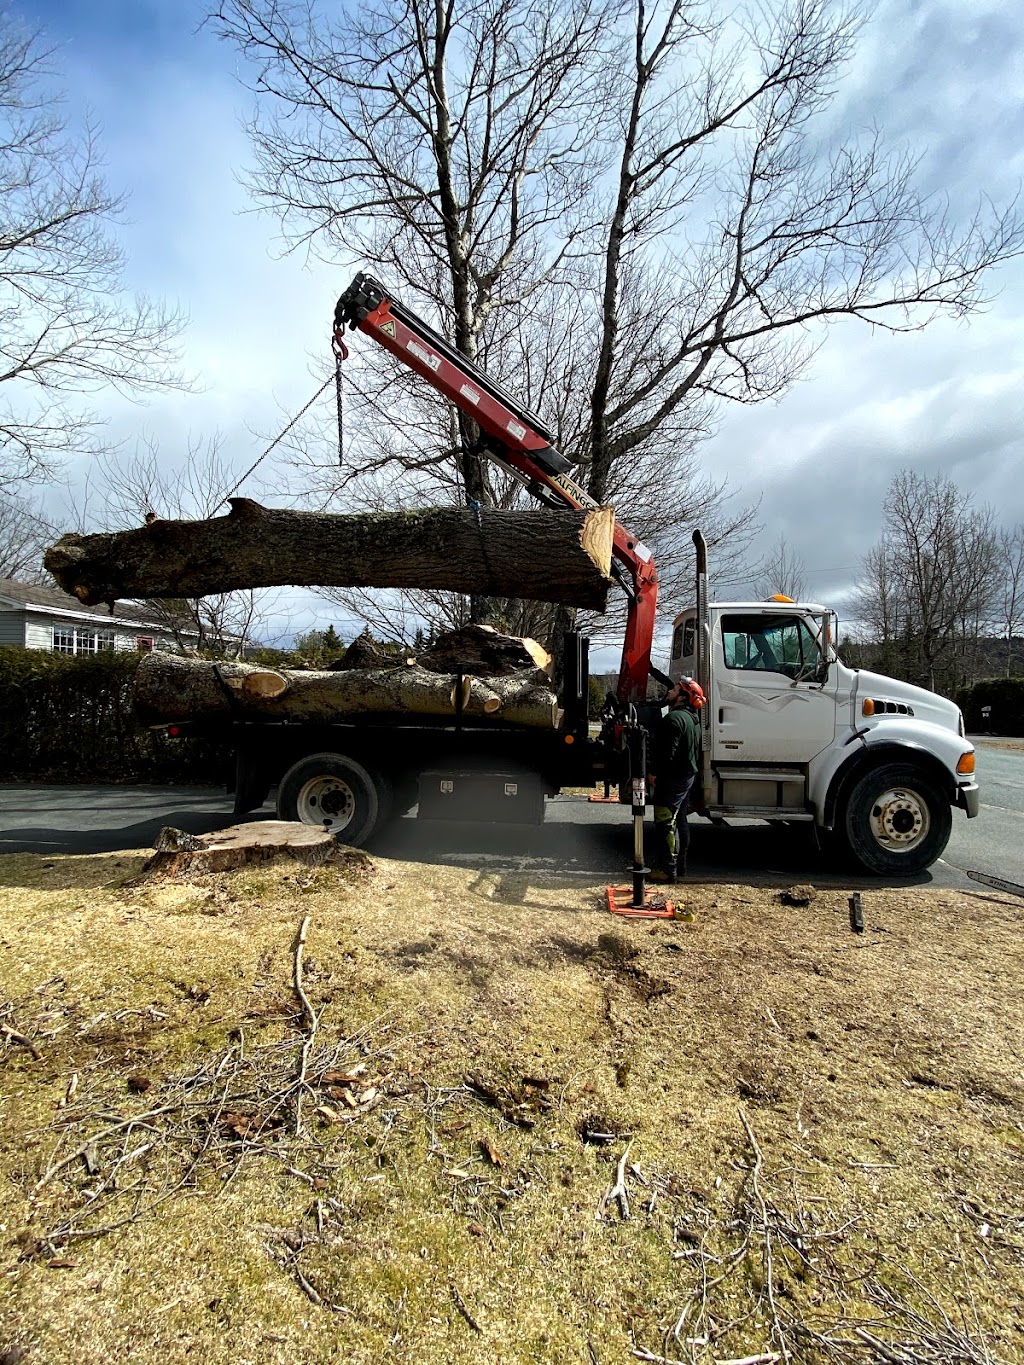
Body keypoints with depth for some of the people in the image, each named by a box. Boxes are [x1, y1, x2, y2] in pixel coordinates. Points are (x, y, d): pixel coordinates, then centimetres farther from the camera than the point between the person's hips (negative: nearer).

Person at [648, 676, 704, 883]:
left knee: (665, 823, -7)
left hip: (672, 778, -11)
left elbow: (667, 752, -24)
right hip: (687, 775, 11)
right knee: (679, 821, 16)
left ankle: (667, 869, -5)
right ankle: (679, 866, 24)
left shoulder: (674, 718, -19)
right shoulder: (692, 719, 15)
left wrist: (654, 773, -16)